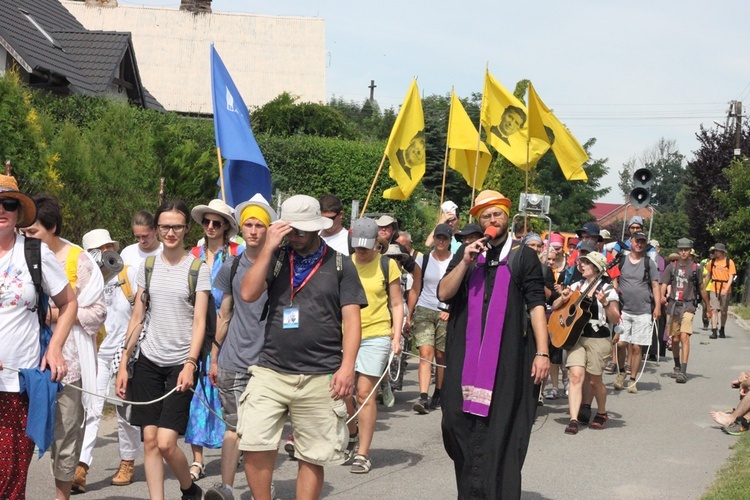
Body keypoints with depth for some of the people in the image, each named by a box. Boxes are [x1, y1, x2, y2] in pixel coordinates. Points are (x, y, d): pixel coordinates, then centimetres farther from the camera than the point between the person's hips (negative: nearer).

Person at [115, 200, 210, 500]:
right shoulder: (148, 266, 9)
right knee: (149, 440, 0)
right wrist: (124, 363, 6)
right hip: (148, 360, 4)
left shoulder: (198, 269, -1)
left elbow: (199, 322, -5)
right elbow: (137, 318, 11)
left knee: (166, 442, -9)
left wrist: (190, 363, -17)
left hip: (181, 362, -3)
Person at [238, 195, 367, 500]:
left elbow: (351, 317, 0)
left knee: (313, 457, 6)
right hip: (271, 372, 1)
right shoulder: (277, 258, 9)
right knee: (254, 447, -7)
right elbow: (248, 294, -5)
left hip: (320, 378, -1)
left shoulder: (340, 265, 5)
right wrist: (269, 247, -9)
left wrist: (347, 366, -11)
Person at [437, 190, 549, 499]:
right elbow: (443, 294, 4)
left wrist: (542, 352, -9)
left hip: (508, 357, -3)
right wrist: (466, 262, -9)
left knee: (501, 431, -3)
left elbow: (536, 304, -1)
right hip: (466, 355, 3)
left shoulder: (523, 256, 4)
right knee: (463, 426, 4)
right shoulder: (467, 252, 13)